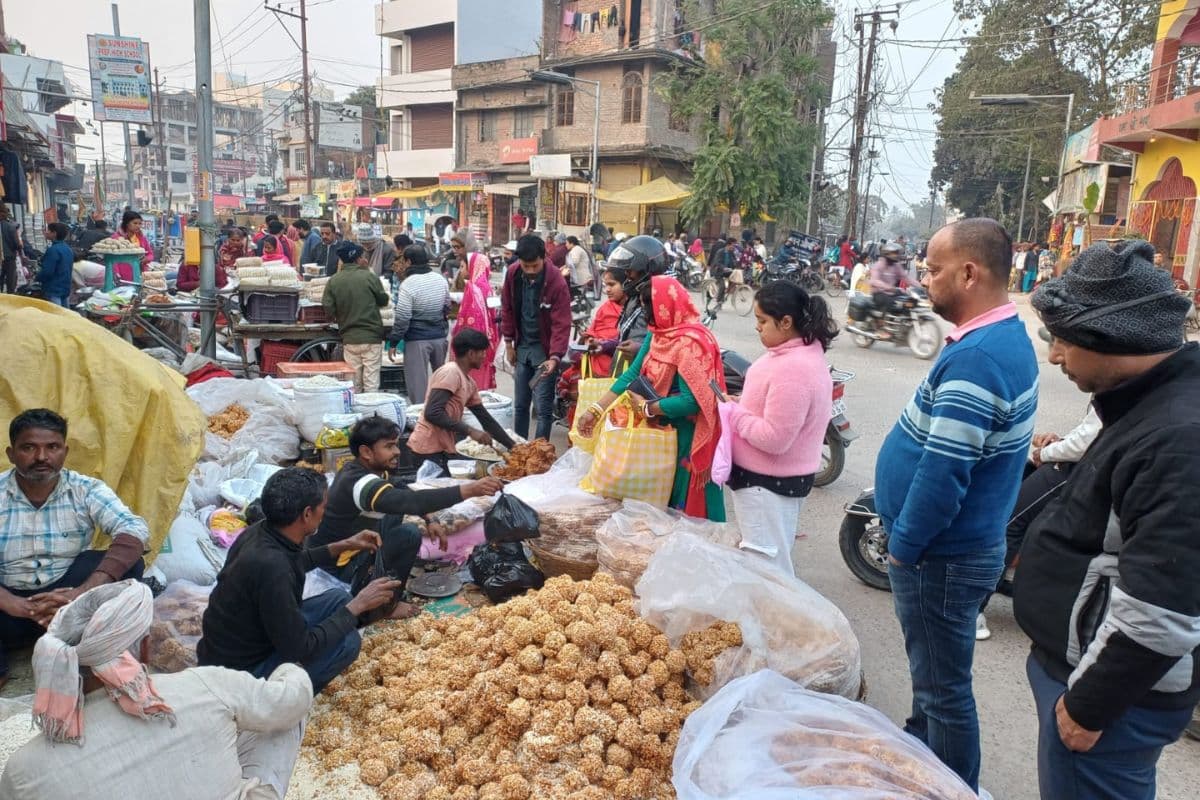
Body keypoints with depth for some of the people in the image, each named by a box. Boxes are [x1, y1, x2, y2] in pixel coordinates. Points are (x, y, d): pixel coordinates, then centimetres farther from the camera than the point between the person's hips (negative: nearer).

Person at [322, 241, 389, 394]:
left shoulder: (333, 281, -2)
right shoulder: (369, 276, -8)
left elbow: (329, 310, -2)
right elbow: (383, 300, 1)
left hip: (349, 338, 3)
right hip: (372, 336, -3)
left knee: (353, 383, 11)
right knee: (371, 381, 2)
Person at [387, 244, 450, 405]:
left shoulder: (407, 284, -14)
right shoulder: (440, 279, 4)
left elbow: (402, 318, -15)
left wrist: (393, 343, -7)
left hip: (417, 339, -6)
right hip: (439, 336, 6)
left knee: (418, 382, 0)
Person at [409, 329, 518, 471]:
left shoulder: (469, 383, 13)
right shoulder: (450, 372, -15)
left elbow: (486, 419, 18)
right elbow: (432, 413, -25)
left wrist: (513, 446, 16)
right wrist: (470, 431, -25)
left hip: (443, 449, 9)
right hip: (430, 449, -9)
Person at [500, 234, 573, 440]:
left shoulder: (556, 282, -20)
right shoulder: (513, 274, -4)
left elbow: (562, 324, -21)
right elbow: (507, 309, 8)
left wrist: (555, 357, -31)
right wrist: (508, 342, 8)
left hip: (544, 349, -5)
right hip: (522, 346, 5)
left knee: (543, 408, -4)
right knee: (519, 405, 14)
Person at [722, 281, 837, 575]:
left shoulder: (792, 369, -27)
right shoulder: (805, 352, 5)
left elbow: (774, 438, -28)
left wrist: (732, 413, -17)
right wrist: (742, 405, 5)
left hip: (767, 482, -11)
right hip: (780, 477, 11)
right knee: (776, 557, 23)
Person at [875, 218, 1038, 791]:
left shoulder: (976, 358, -27)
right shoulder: (1008, 337, 7)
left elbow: (943, 473, -29)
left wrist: (904, 546, -15)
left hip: (939, 557, -10)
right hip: (964, 545, 10)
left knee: (943, 690, 7)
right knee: (934, 675, 26)